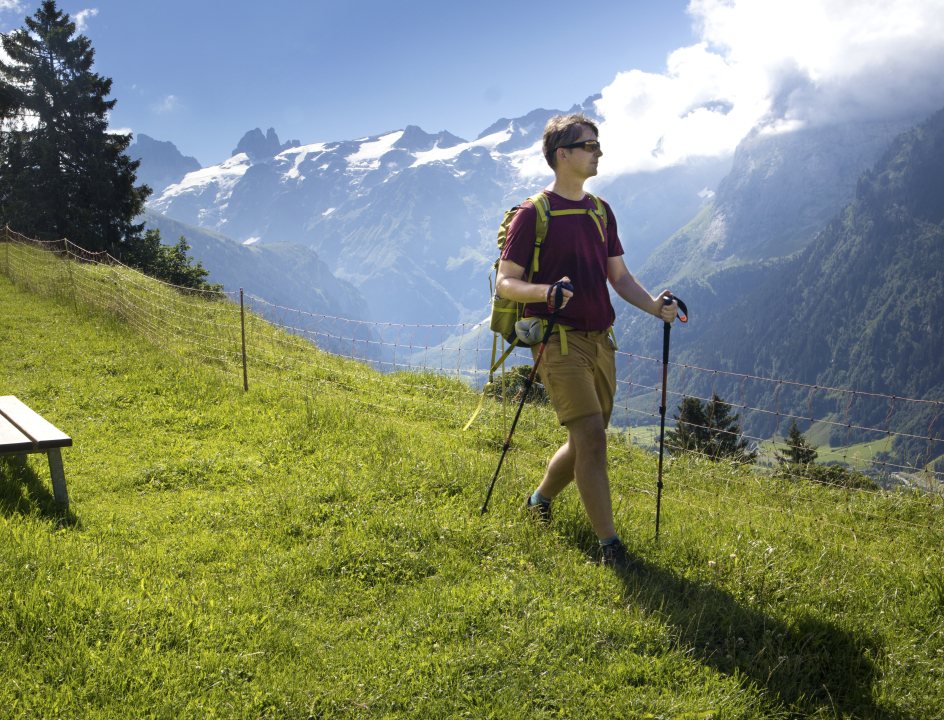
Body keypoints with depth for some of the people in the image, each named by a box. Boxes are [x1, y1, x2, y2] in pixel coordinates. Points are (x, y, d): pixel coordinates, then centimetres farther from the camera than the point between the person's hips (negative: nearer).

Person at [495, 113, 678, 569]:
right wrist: (547, 291, -26)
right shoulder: (533, 214, -6)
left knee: (586, 441, 13)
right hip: (560, 340, -7)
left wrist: (654, 306, -1)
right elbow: (505, 282, -7)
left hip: (600, 340, 7)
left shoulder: (601, 212, 15)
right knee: (591, 437, -13)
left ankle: (541, 498, 38)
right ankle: (609, 542, -5)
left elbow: (619, 276, 16)